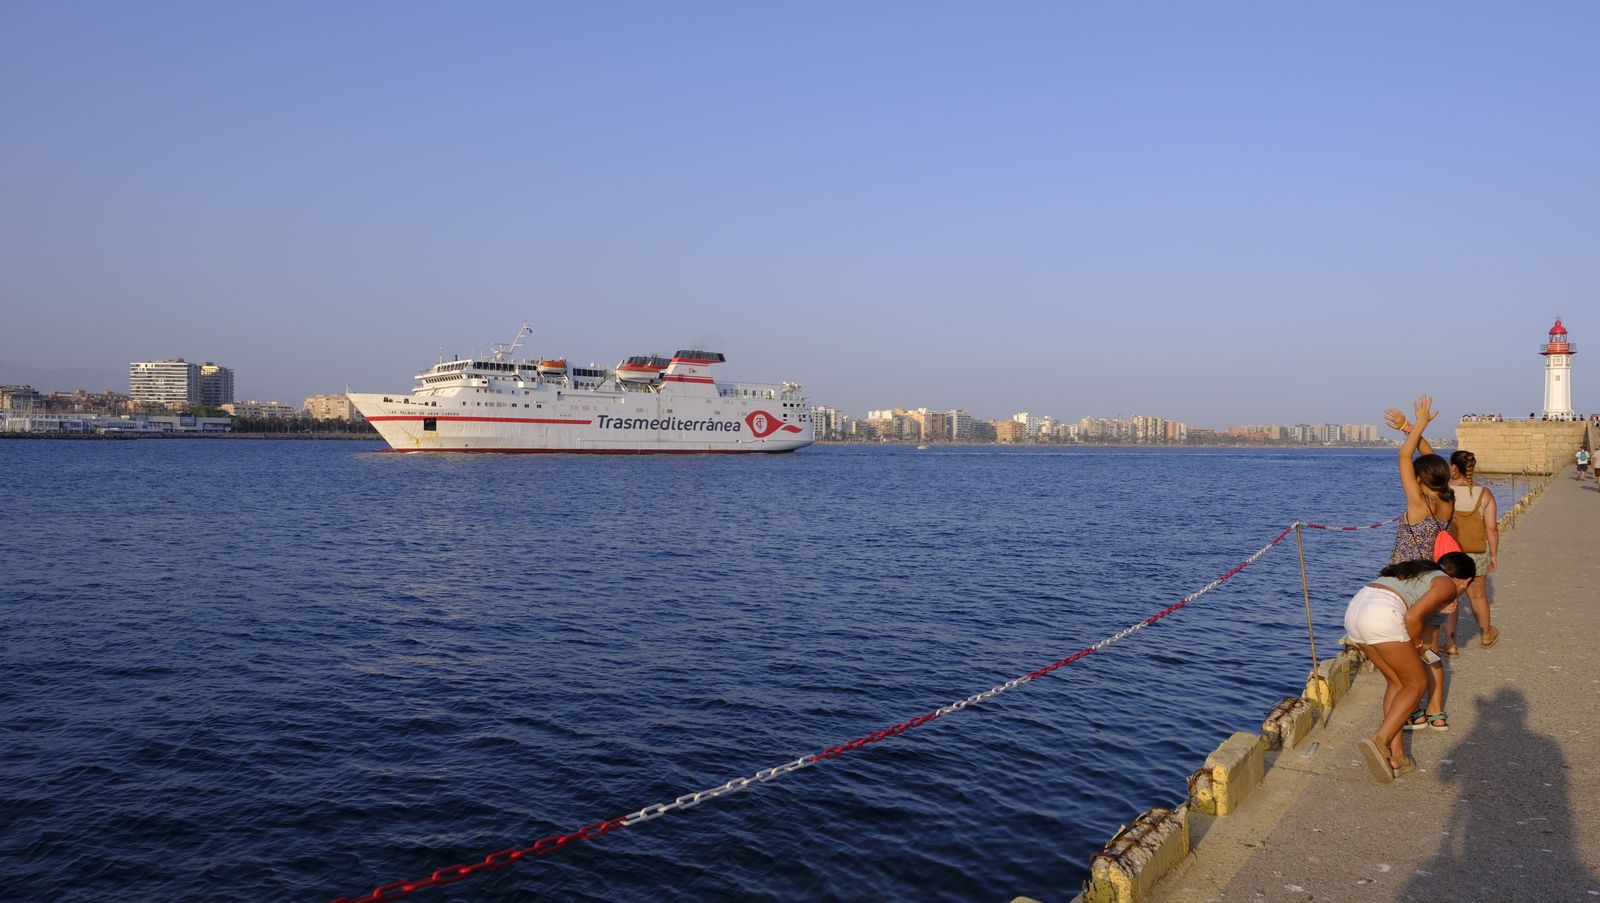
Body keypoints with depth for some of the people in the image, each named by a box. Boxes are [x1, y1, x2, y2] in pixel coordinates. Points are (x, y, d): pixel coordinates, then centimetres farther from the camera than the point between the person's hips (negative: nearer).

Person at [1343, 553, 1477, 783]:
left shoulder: (1422, 571, 33)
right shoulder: (1447, 585, 8)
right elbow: (1412, 617, -7)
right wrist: (1417, 643, 11)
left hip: (1353, 608, 8)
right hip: (1382, 616, -8)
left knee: (1396, 682, 21)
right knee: (1416, 684, 10)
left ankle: (1396, 755, 18)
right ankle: (1379, 741, -7)